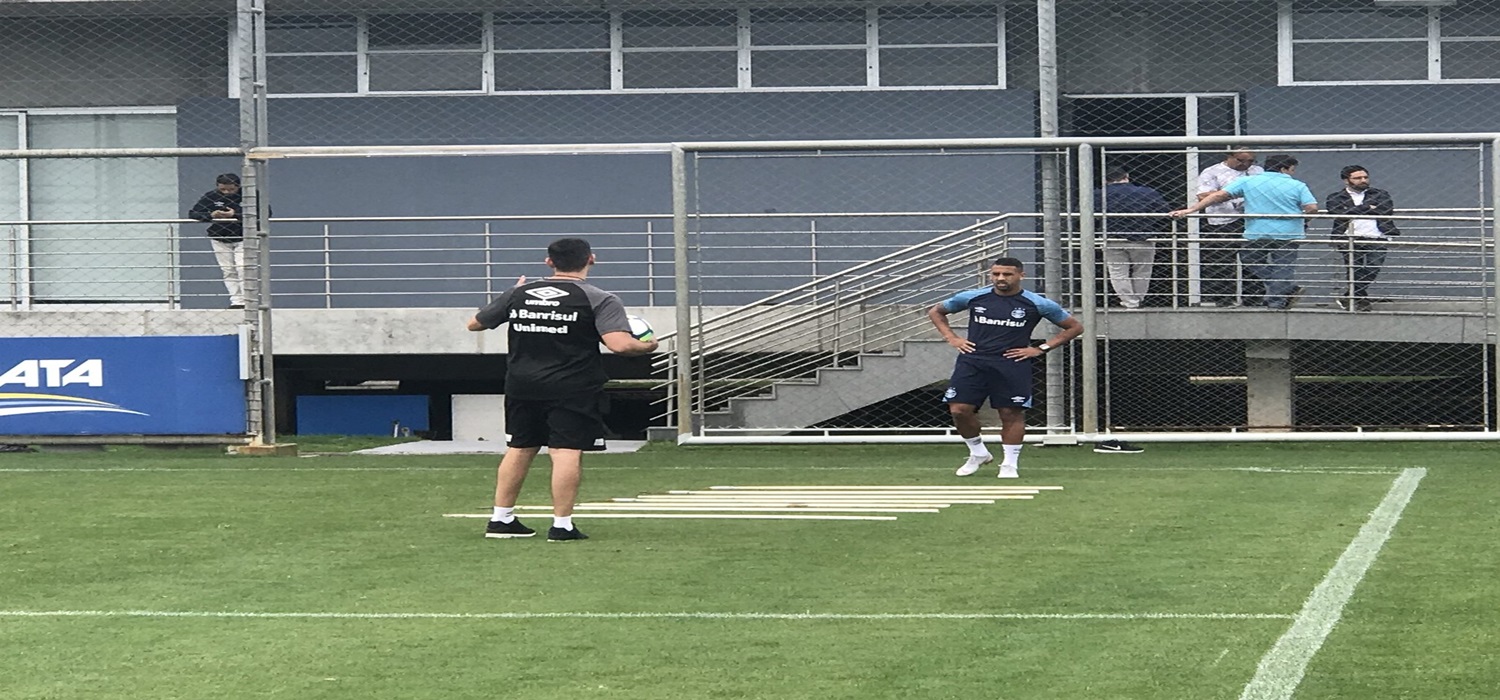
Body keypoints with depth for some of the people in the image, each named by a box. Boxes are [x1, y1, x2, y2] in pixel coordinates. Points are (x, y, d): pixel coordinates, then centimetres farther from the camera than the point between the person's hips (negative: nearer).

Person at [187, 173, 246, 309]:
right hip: (220, 240, 3)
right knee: (228, 271, 2)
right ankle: (236, 301, 5)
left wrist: (236, 215, -31)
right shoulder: (211, 196, -7)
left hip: (243, 238, -3)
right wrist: (210, 215, -30)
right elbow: (192, 214, -8)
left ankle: (247, 301, -10)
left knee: (243, 269, -14)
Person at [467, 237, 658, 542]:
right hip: (572, 389, -5)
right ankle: (561, 524, -8)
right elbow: (620, 344, -20)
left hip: (521, 387, 5)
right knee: (567, 452, -4)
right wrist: (647, 346, 1)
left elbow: (474, 323, 18)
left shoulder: (517, 294, 7)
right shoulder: (599, 300, -7)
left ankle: (501, 518, 19)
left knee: (519, 448, 15)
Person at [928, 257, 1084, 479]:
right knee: (959, 409, -6)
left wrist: (1041, 349, 0)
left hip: (1013, 364, -2)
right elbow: (935, 312, 20)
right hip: (973, 361, 2)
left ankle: (1010, 463, 9)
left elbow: (1075, 327, 7)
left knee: (1012, 413, -4)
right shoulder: (973, 298, 4)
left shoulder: (1037, 304, -1)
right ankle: (978, 453, 15)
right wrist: (952, 338, 5)